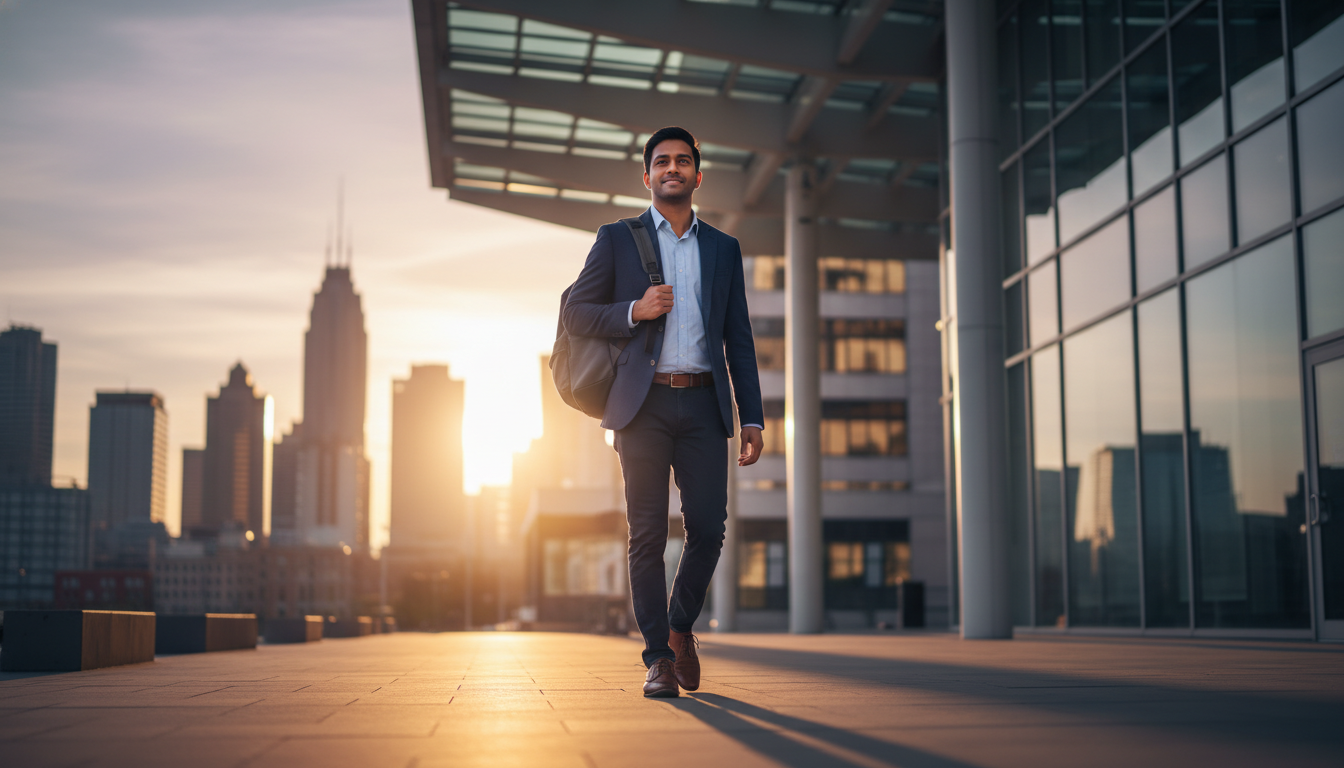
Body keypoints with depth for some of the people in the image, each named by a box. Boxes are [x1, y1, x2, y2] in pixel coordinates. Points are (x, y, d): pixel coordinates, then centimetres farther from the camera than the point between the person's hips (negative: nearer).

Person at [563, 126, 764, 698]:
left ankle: (681, 627, 21)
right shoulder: (617, 239, 10)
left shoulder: (723, 248, 16)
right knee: (648, 534, -3)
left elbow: (739, 340, 14)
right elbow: (575, 313, 6)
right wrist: (634, 311, -11)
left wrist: (752, 418, 6)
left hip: (703, 404, 2)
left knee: (708, 527, -4)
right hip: (644, 404, -2)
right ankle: (659, 658, 6)